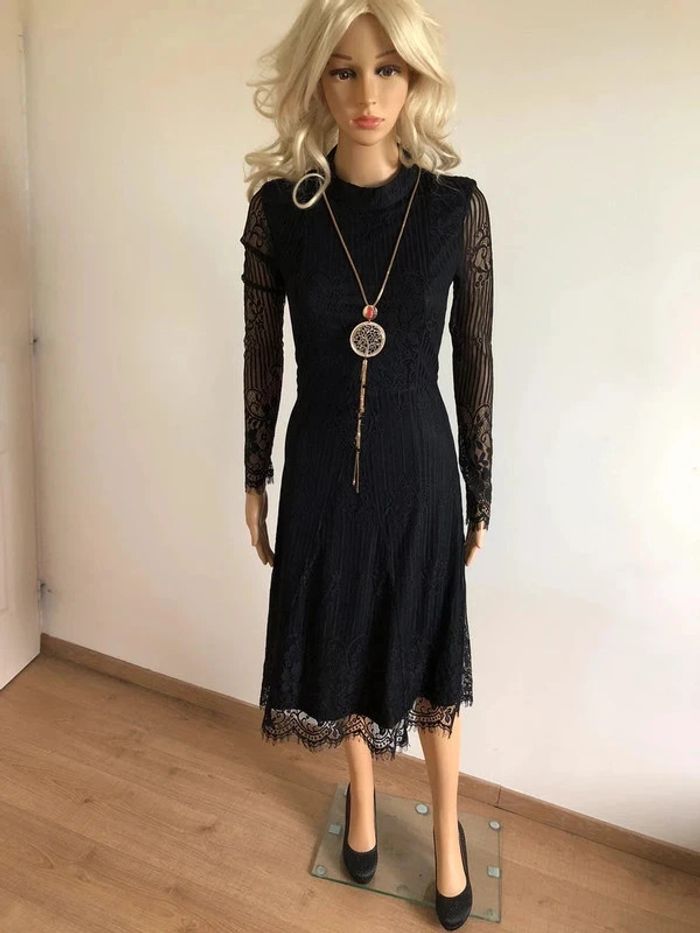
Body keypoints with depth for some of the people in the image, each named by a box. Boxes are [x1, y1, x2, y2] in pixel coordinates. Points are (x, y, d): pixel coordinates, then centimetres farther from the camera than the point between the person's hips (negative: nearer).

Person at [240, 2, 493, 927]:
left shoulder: (457, 206, -8)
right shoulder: (278, 206, -6)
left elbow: (474, 359, -2)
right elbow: (261, 354, 2)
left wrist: (481, 493, 2)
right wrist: (255, 476, 6)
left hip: (417, 466, -1)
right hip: (321, 468, 1)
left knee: (428, 652, 15)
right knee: (342, 644, 18)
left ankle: (448, 828, 43)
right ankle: (362, 798, 49)